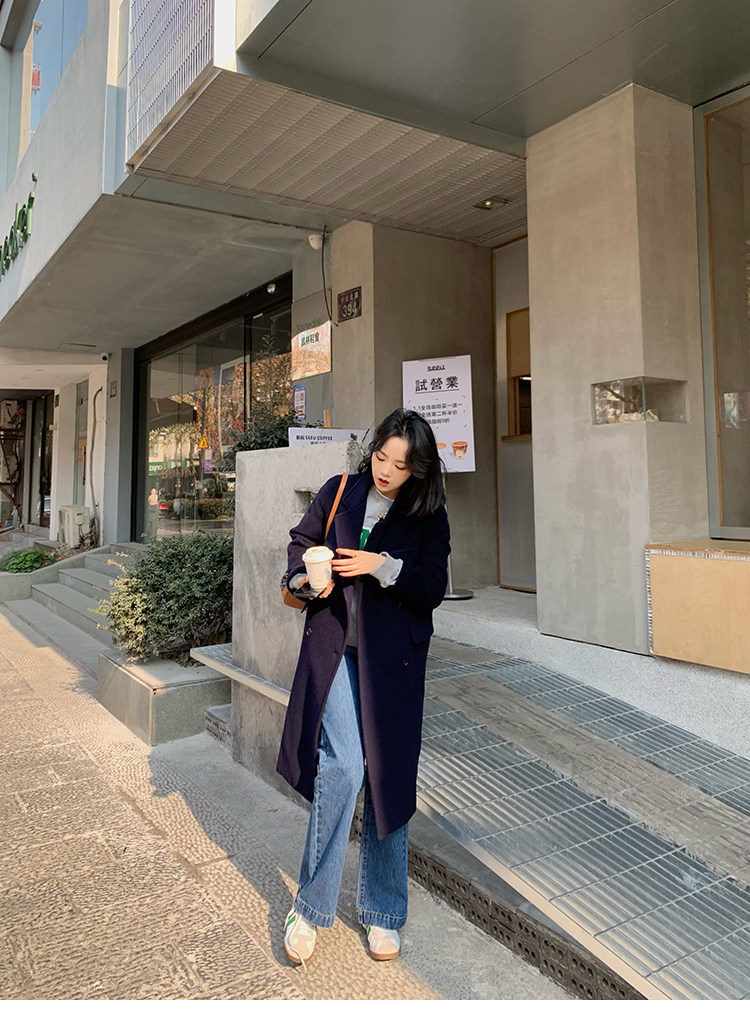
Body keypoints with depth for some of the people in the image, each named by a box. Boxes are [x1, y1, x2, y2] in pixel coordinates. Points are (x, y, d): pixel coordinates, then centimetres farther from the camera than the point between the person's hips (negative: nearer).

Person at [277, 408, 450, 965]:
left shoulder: (429, 516, 0)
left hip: (392, 661, 0)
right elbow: (301, 541, 14)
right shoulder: (339, 492, 4)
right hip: (334, 651, 0)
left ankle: (382, 912, 26)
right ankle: (311, 907, 10)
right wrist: (304, 577, -6)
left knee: (388, 778, 7)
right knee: (342, 765, -11)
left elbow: (433, 589, -5)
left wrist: (384, 566, -19)